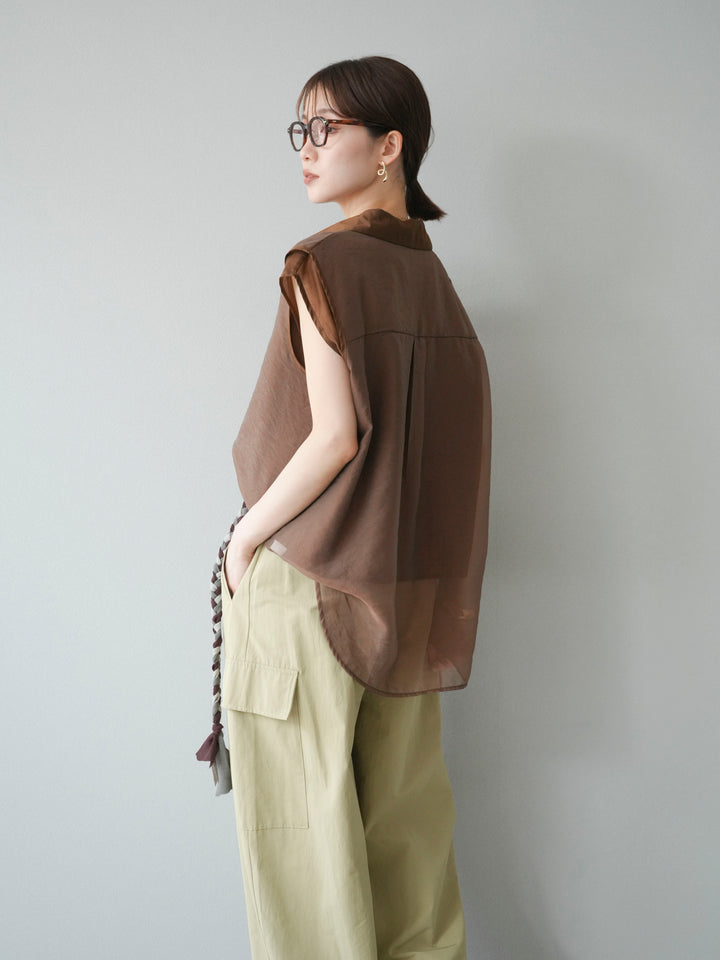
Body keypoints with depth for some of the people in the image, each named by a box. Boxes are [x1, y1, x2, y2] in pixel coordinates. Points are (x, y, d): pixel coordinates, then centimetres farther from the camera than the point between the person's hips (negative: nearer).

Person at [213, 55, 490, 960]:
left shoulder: (325, 262, -12)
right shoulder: (431, 274, 9)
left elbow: (335, 435, -19)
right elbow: (445, 440, 11)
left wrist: (245, 538, -8)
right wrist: (398, 548, 17)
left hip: (306, 580, -7)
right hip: (410, 591, 7)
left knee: (303, 820, 6)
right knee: (406, 810, 16)